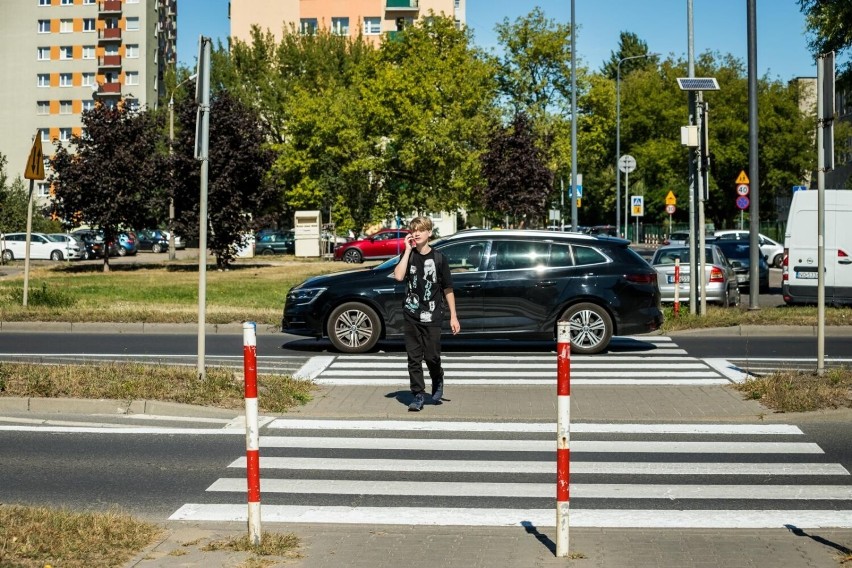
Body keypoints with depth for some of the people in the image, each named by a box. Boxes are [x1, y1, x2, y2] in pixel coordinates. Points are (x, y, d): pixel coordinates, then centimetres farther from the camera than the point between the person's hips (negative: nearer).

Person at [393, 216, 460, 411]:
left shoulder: (438, 258, 0)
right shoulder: (408, 256, 4)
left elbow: (448, 289, 2)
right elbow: (398, 276, -16)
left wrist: (453, 316, 0)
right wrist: (408, 250, -13)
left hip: (432, 317, -2)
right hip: (411, 316, 2)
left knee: (432, 357, 0)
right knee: (414, 358, 2)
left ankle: (437, 382, 30)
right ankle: (418, 395, 10)